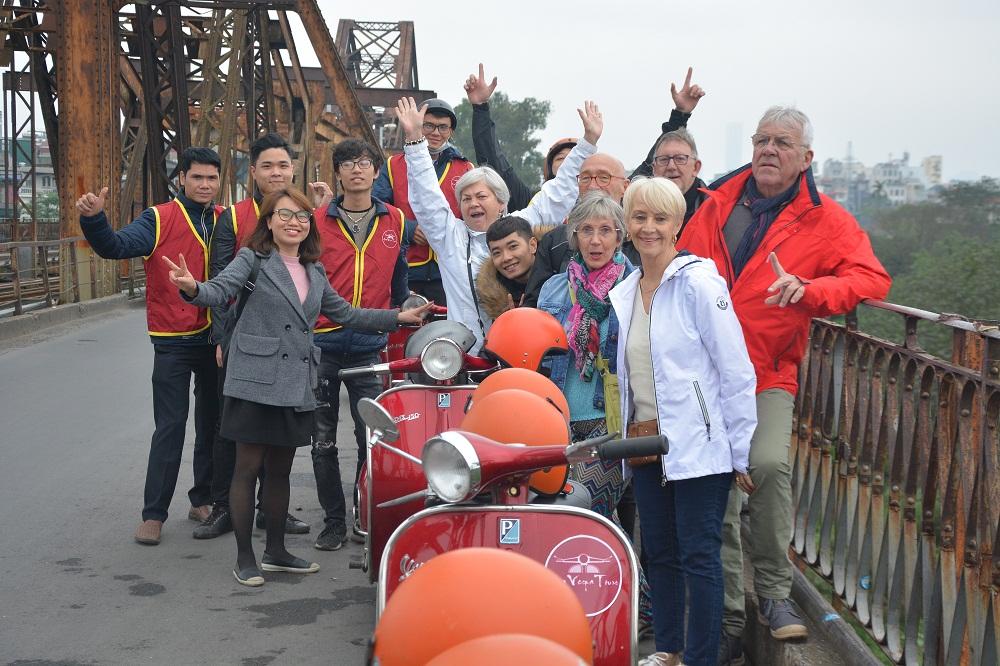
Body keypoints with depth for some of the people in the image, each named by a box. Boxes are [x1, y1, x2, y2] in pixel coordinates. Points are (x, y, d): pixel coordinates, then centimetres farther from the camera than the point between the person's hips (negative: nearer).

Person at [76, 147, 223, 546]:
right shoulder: (160, 219, -5)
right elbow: (116, 246, -19)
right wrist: (93, 219, -36)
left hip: (217, 340, 4)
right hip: (174, 343, -4)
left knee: (213, 423, 12)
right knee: (170, 428, -4)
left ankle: (203, 501, 26)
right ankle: (153, 514, 2)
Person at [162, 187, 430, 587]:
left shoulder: (314, 272, 16)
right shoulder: (253, 259, -2)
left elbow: (345, 314, 23)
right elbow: (221, 290, -17)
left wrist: (398, 318, 19)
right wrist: (193, 288, -39)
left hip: (297, 384, 6)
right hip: (257, 380, -6)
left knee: (280, 469, 14)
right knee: (248, 467, 0)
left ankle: (275, 552, 26)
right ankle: (244, 558, 10)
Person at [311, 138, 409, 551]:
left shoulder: (395, 221, 8)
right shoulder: (317, 222, 4)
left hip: (370, 347, 0)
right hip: (322, 345, 0)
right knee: (324, 443, 5)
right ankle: (334, 520, 16)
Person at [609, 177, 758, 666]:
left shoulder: (698, 282, -11)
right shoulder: (622, 294, 10)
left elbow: (736, 372, -12)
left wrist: (742, 452, -12)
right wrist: (628, 434, 16)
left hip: (698, 445, -7)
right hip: (645, 443, 7)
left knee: (699, 555, -2)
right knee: (659, 551, 14)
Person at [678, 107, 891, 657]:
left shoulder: (824, 220, 1)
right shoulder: (718, 204, 10)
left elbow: (871, 278, -10)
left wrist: (808, 290, -27)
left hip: (768, 375, -3)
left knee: (769, 464, -28)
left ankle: (774, 591, -9)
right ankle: (729, 618, 17)